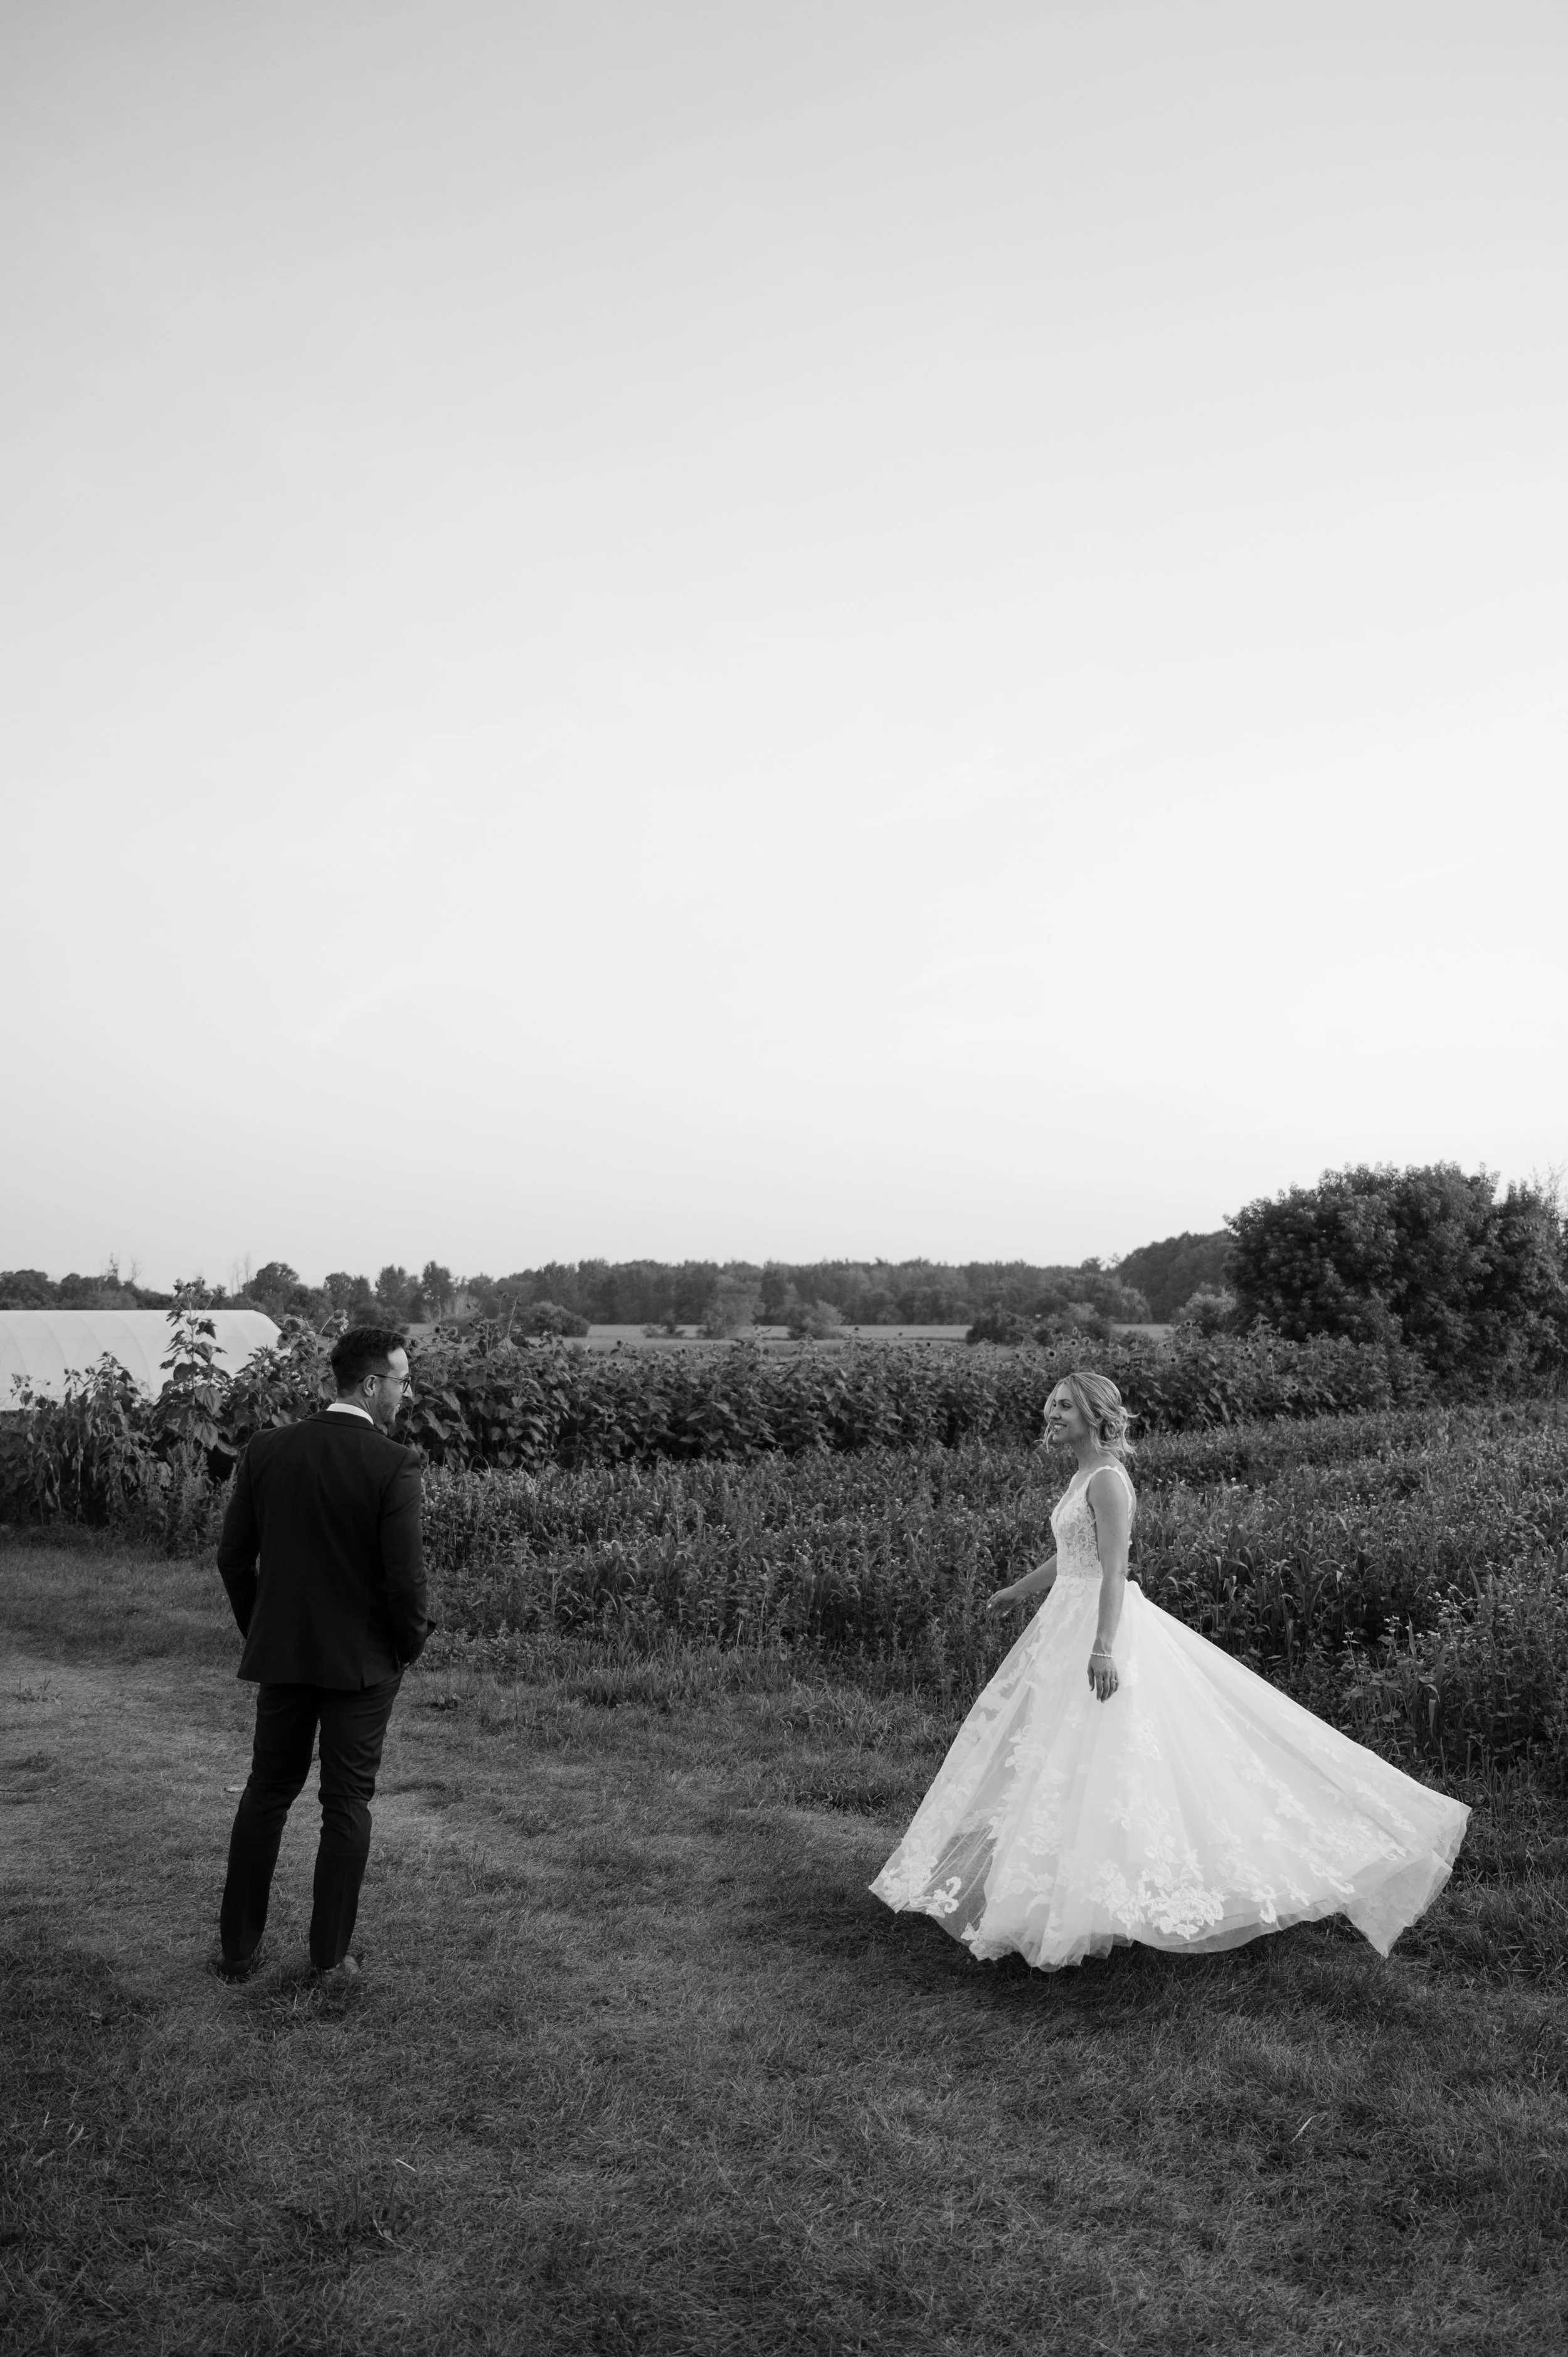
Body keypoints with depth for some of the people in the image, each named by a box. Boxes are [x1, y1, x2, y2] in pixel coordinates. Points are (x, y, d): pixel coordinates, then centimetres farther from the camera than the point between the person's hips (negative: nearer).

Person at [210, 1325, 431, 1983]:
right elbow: (405, 1577, -17)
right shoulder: (394, 1465, -17)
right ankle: (329, 1958, 15)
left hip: (281, 1654, 4)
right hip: (363, 1660, -4)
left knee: (266, 1794, 16)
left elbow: (233, 1557, 2)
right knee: (347, 1807, 8)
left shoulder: (267, 1449, -3)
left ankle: (237, 1949, 23)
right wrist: (411, 1643, 1)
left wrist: (259, 1630, 15)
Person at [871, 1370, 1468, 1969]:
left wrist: (1102, 1647, -31)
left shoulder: (1107, 1480, -16)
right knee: (1057, 1757, 15)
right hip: (1068, 1622, 10)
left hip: (1099, 1625, -10)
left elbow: (1115, 1570, -24)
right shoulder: (1085, 1476, 12)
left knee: (1093, 1757, -7)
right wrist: (1018, 1589, 38)